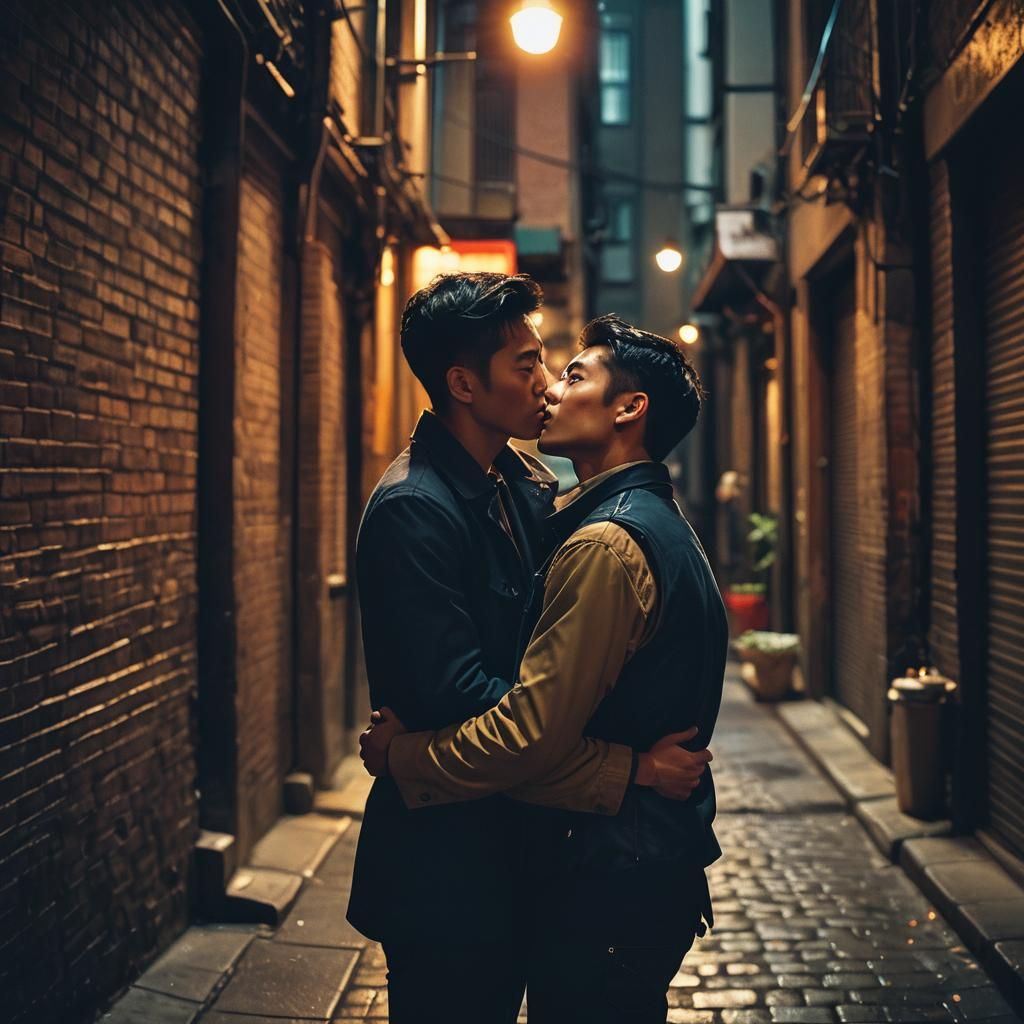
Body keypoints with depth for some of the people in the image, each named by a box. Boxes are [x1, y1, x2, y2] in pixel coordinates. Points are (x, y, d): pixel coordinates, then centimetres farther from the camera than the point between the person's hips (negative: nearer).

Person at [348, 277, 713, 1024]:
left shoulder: (528, 483, 6)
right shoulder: (414, 510, -22)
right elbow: (458, 700, -27)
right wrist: (626, 769, -24)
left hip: (513, 843, 8)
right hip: (445, 869, -8)